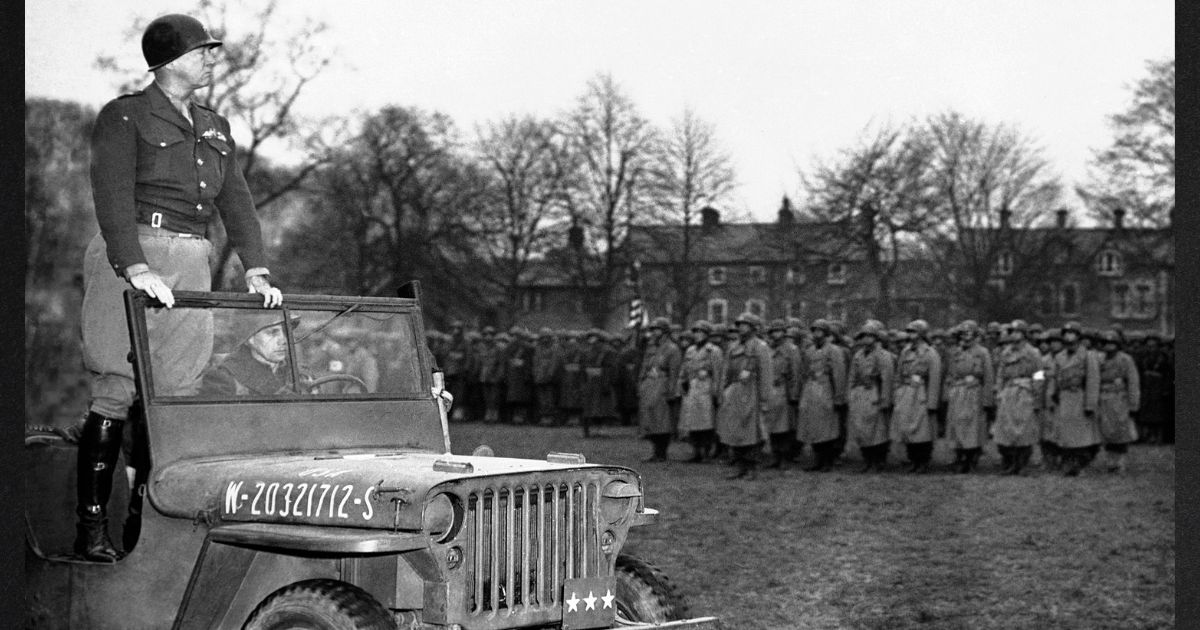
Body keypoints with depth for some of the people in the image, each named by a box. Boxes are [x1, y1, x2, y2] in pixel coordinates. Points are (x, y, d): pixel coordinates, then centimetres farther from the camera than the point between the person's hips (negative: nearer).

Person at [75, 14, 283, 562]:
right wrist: (135, 267, -26)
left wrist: (256, 270, 1)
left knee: (176, 395, 0)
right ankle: (91, 527, -4)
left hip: (191, 267, 6)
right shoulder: (124, 116, -1)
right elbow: (112, 197, -13)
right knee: (117, 392, -8)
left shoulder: (215, 129, 20)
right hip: (130, 258, -6)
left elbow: (237, 203, 15)